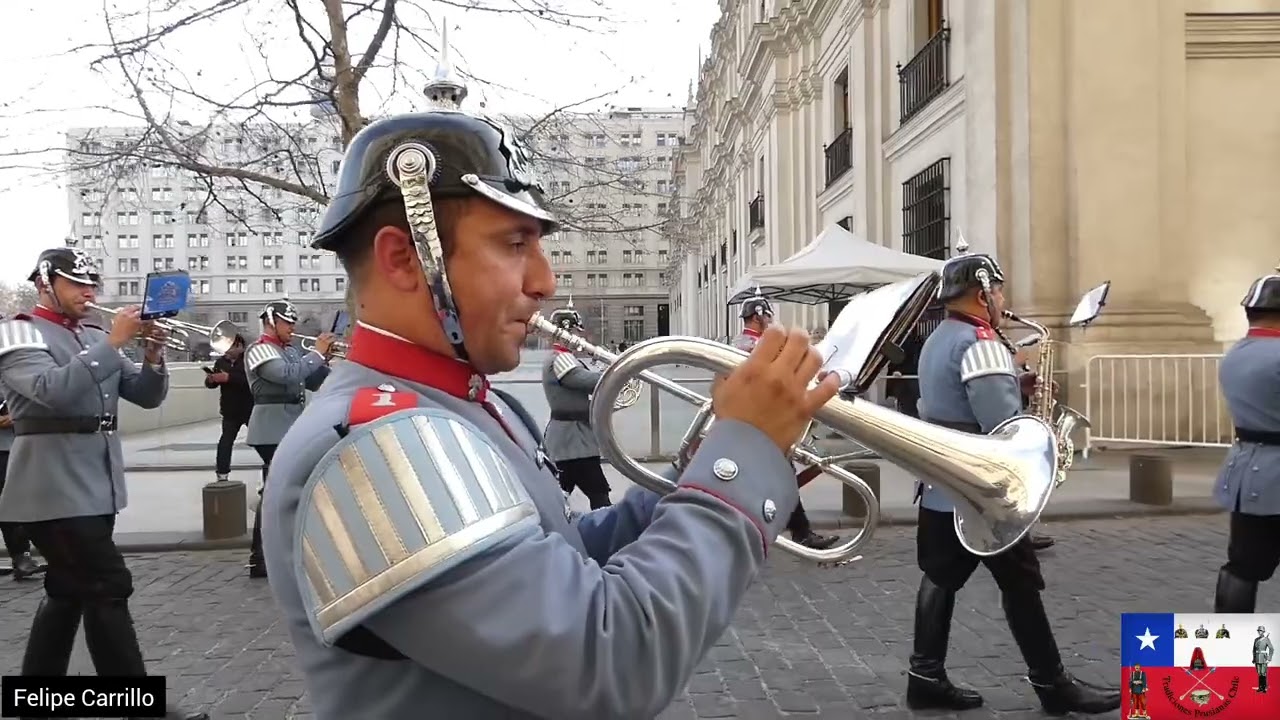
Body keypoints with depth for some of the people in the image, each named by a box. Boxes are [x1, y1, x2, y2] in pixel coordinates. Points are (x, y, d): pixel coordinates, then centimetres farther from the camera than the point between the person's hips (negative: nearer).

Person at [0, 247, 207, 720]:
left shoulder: (96, 339, 15)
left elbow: (147, 396, 11)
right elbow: (54, 390, -24)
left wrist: (153, 355, -7)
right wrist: (114, 342, -23)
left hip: (96, 485, 8)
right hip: (55, 488, -8)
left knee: (69, 589, 15)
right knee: (108, 587, -10)